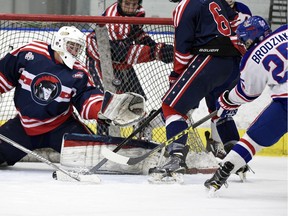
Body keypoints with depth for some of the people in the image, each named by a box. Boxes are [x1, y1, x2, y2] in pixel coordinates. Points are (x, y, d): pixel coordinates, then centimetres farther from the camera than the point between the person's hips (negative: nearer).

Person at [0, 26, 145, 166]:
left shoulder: (78, 74, -9)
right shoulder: (29, 53, -12)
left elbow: (87, 101, -16)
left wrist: (108, 106, -36)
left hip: (60, 124, -1)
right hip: (24, 124, 1)